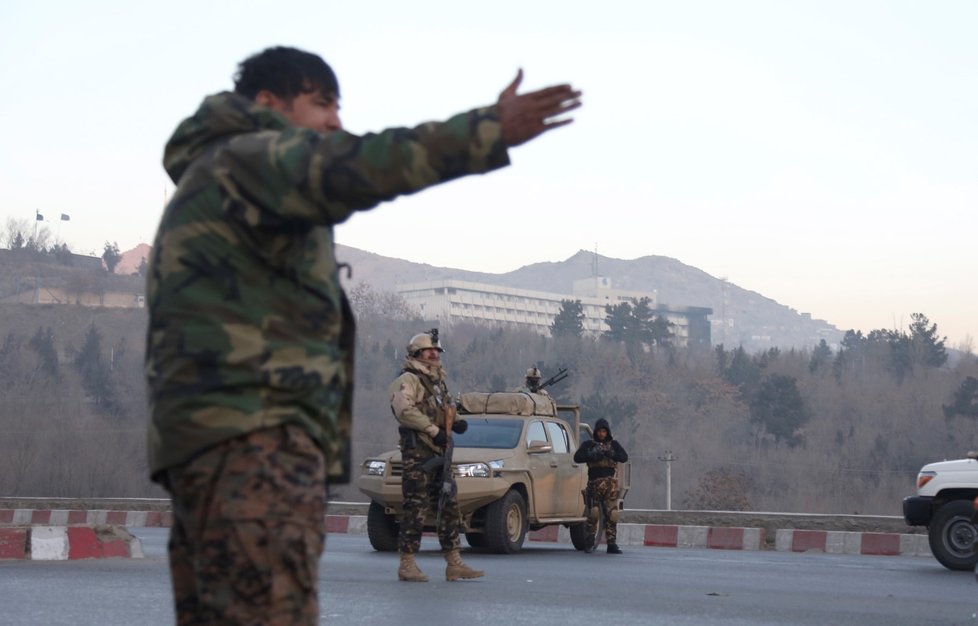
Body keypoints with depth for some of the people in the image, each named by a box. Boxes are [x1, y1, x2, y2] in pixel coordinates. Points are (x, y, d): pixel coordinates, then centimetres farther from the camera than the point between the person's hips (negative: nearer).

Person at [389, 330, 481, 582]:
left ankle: (454, 563, 9)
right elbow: (404, 411, -18)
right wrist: (434, 430, -20)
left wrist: (456, 424, 8)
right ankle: (407, 565, -5)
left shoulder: (438, 381, 23)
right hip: (417, 451, -9)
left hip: (439, 452, 9)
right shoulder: (408, 380, -5)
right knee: (416, 508, -9)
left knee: (449, 507, 7)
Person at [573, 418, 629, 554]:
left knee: (611, 513, -4)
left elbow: (624, 457, -1)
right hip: (594, 482, -1)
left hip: (610, 482, 1)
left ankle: (612, 544, -3)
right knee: (593, 512, -2)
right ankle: (590, 540, 13)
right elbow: (577, 457, -2)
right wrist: (592, 456, -17)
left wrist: (611, 454, -19)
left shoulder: (613, 444, 13)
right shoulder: (589, 444, 11)